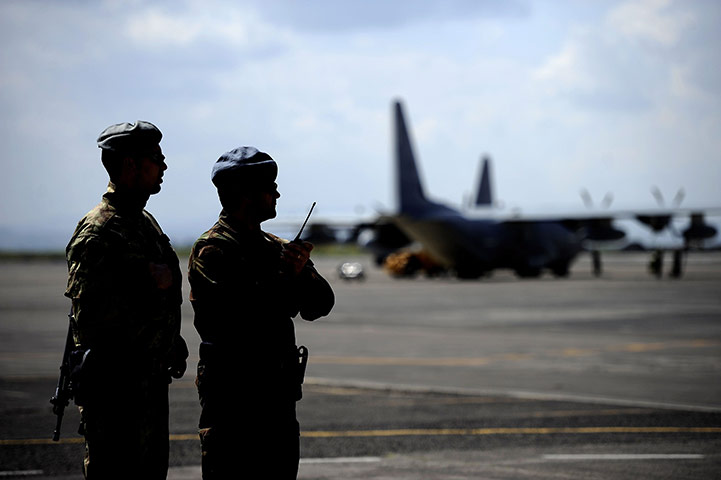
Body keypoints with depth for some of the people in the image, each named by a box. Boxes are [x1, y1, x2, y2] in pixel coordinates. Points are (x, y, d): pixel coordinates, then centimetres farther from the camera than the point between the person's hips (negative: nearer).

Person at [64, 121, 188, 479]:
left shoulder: (145, 222, 16)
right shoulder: (99, 231, -15)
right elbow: (88, 314, -23)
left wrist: (172, 347, 24)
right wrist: (146, 284, -20)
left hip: (151, 379, 10)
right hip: (115, 385, -10)